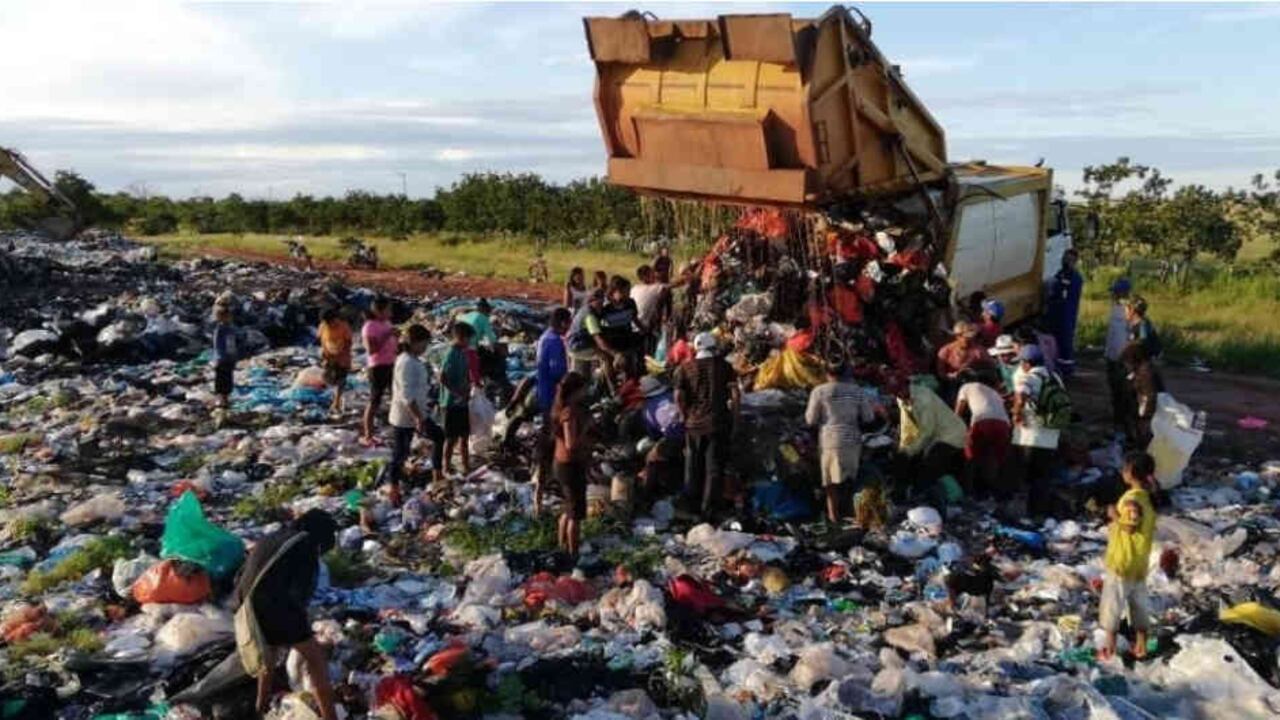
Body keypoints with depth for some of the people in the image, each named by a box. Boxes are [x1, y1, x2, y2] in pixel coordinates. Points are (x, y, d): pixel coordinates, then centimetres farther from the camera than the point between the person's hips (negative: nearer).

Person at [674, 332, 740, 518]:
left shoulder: (685, 368, 1)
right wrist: (734, 417, 2)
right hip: (718, 423, -1)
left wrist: (686, 415, 7)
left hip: (694, 424, 1)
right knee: (714, 468, 4)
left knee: (693, 468, 16)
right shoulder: (724, 366, 0)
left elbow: (678, 396, -6)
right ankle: (709, 508, 2)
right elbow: (735, 394, -7)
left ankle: (691, 507, 26)